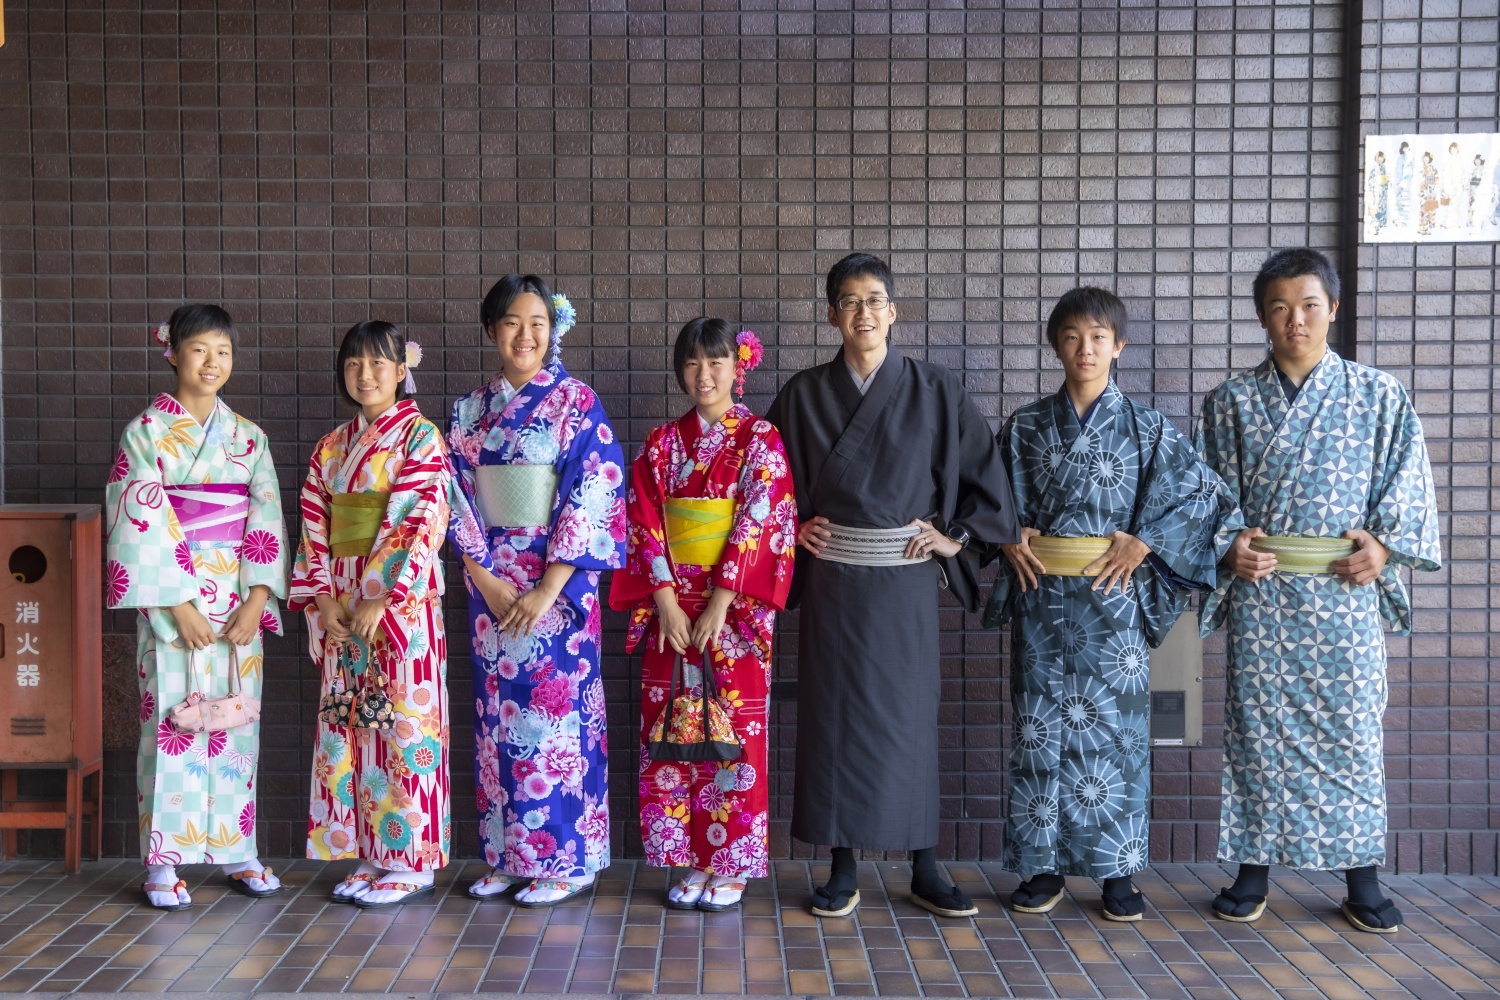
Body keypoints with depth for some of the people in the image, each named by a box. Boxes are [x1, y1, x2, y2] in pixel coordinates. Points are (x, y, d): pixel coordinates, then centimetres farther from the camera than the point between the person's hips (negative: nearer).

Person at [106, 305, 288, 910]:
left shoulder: (248, 436, 11)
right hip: (172, 597, -3)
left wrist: (257, 599, -6)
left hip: (239, 598, 4)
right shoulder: (146, 432, 0)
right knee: (172, 720, -4)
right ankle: (162, 861, 5)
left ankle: (235, 851, 14)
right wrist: (180, 603, -14)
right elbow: (142, 522, -8)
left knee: (237, 721, 6)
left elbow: (267, 516, 5)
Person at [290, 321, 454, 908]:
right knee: (350, 726, 8)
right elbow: (314, 529, 12)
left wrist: (381, 598, -17)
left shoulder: (420, 436, -3)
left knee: (404, 723, -3)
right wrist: (322, 597, -2)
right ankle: (370, 856, 18)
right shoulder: (330, 449, 14)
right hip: (341, 608, 6)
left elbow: (421, 522, -13)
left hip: (402, 603, -6)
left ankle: (413, 863, 6)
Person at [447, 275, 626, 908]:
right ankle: (508, 856, 18)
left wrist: (547, 588, -16)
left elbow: (591, 499, -10)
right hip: (491, 582, 4)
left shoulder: (576, 402, -3)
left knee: (557, 708, -2)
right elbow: (459, 499, 6)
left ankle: (566, 860, 9)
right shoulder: (469, 410, 10)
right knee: (498, 713, 8)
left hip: (558, 582, -4)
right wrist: (485, 578, -8)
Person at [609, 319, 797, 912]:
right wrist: (665, 599, -9)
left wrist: (720, 604, -15)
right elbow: (646, 523, 3)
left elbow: (760, 525, -9)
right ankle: (694, 861, 16)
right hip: (672, 605, 3)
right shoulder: (662, 443, 9)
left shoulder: (760, 440, -1)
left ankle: (731, 867, 12)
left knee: (735, 730, 0)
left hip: (735, 609, -3)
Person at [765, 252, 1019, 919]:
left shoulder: (933, 389, 2)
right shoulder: (803, 394, 4)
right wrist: (793, 527, 2)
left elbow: (983, 468, 7)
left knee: (909, 717, 3)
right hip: (832, 581, 1)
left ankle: (924, 870, 15)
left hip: (905, 577, -1)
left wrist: (957, 538, 1)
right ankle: (842, 870, 15)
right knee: (833, 715, 4)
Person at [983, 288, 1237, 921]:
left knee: (1114, 726, 1)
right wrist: (1011, 538, -1)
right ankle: (1044, 866, 15)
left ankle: (1117, 872, 12)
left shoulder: (1145, 427, 2)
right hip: (1041, 596, 2)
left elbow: (1202, 491, 0)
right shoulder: (1025, 426, 7)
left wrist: (1145, 541, -7)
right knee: (1042, 727, 4)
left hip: (1113, 595, -1)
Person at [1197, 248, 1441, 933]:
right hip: (1260, 594, 1)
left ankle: (1361, 878, 15)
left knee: (1352, 729, 3)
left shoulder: (1379, 397, 4)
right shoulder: (1231, 401, 6)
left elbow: (1407, 485, 5)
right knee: (1257, 726, 4)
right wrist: (1230, 545, -9)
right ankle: (1254, 868, 16)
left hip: (1345, 592, 0)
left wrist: (1385, 544, -10)